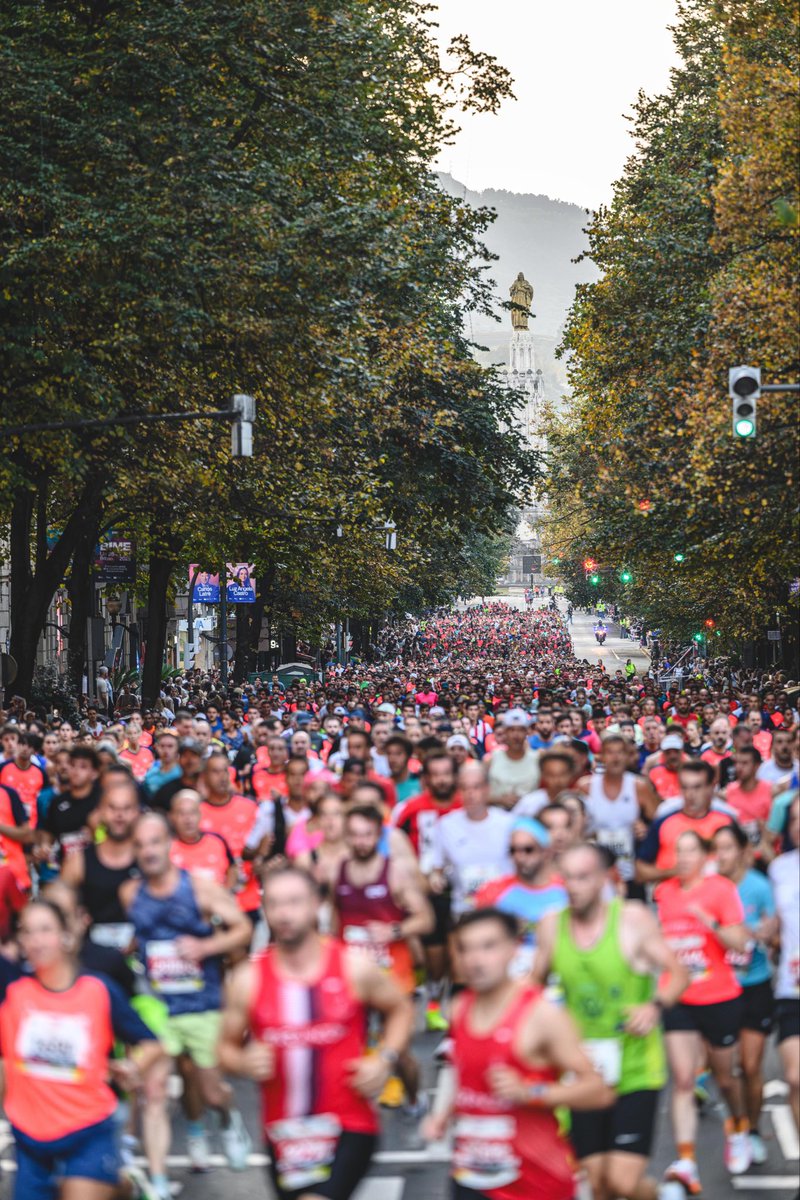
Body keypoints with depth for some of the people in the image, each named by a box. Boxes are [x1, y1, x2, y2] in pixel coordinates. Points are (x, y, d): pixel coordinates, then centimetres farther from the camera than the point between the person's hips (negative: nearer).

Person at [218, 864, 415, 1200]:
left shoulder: (355, 968, -5)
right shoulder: (247, 980, -3)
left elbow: (401, 1010, 12)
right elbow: (227, 1048, 9)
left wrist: (385, 1060, -5)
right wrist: (245, 1063, -14)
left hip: (349, 1128, -3)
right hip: (283, 1134, 3)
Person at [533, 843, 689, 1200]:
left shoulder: (633, 919, -11)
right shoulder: (552, 925, 0)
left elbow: (678, 973, -4)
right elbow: (537, 982, 15)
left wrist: (657, 1005, -23)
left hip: (636, 1072, -3)